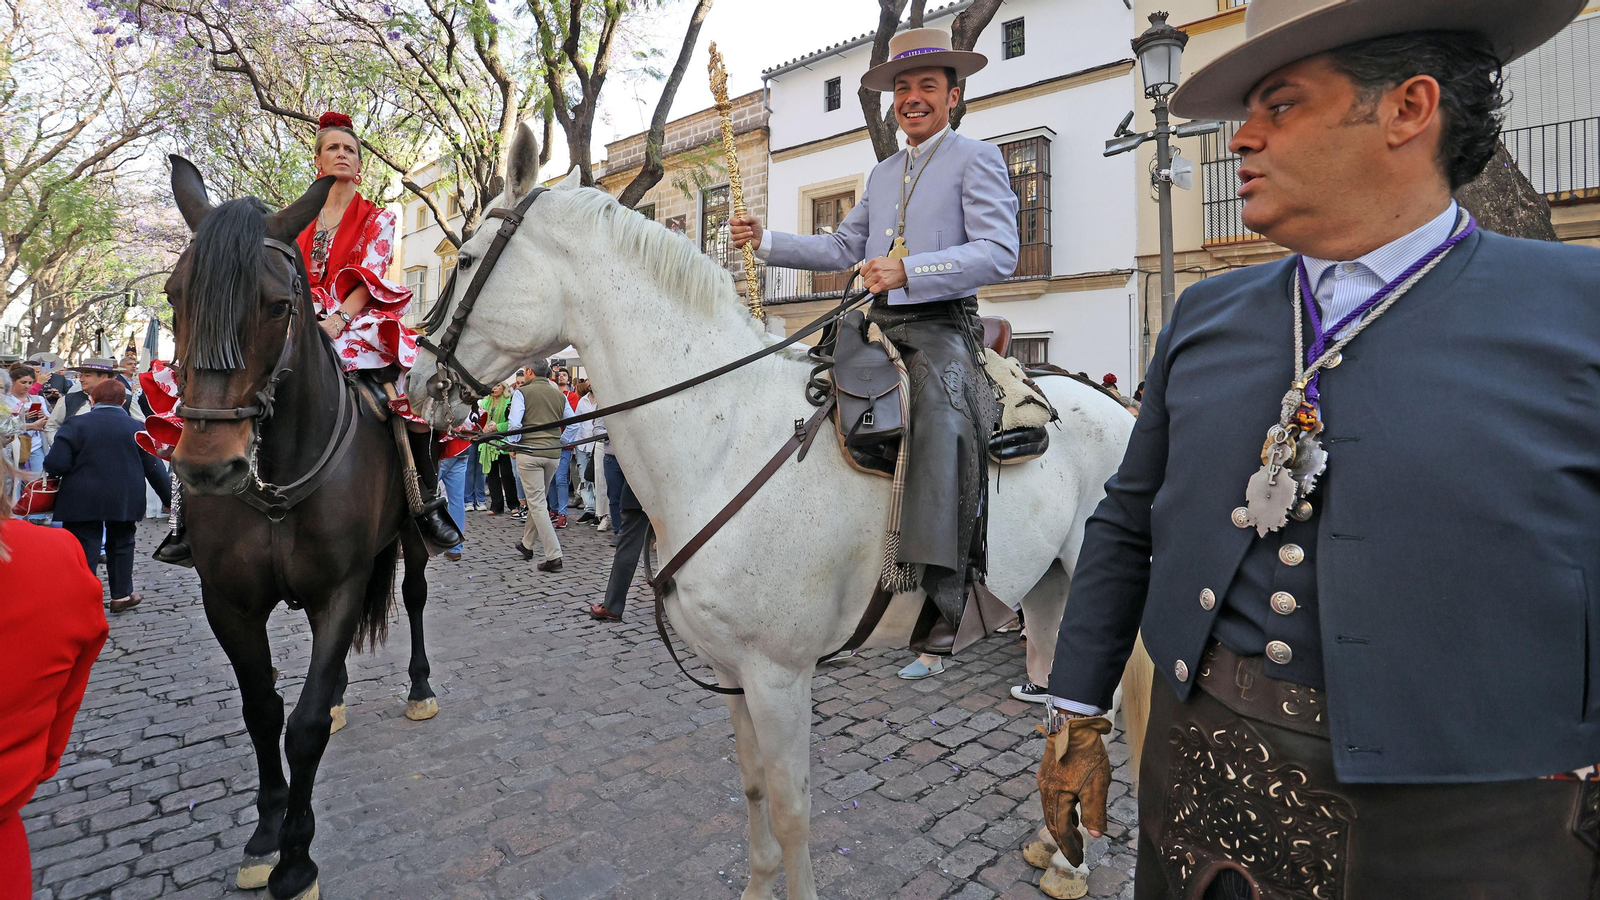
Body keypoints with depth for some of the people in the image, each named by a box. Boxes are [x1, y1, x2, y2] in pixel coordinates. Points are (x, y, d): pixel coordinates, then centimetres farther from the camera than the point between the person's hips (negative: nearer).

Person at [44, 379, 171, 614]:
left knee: (85, 552, 2)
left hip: (83, 502, -2)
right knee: (121, 546, 17)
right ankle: (122, 596, 24)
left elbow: (56, 464, -12)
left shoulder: (76, 424, -6)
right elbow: (154, 468, 1)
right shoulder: (136, 427, 0)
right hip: (124, 501, 2)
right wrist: (169, 497, 7)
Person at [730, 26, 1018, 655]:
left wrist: (908, 269, -24)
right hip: (880, 326, 7)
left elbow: (998, 253, -12)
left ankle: (944, 594, -23)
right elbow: (843, 249, 23)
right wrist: (765, 242, 13)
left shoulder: (977, 158, 2)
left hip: (941, 326, -7)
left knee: (943, 420, -28)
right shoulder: (883, 173, 24)